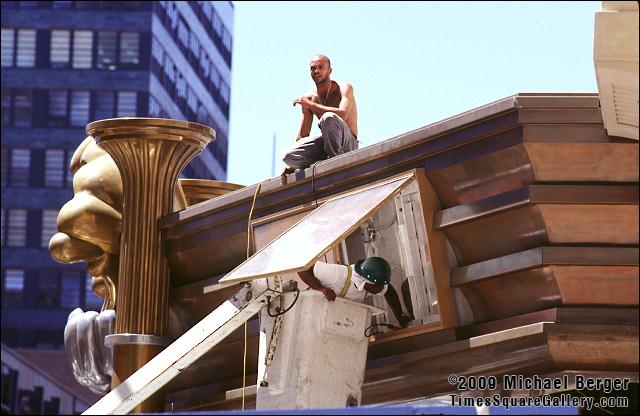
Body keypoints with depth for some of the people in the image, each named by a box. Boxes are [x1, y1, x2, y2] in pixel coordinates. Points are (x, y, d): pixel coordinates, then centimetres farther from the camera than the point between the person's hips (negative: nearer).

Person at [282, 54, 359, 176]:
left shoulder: (344, 88, -7)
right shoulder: (308, 97, 7)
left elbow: (342, 114, -29)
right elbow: (303, 135, 11)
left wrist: (311, 104, -23)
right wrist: (292, 165, 5)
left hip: (348, 143, -5)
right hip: (326, 142, 5)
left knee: (328, 118, -36)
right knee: (288, 156, -18)